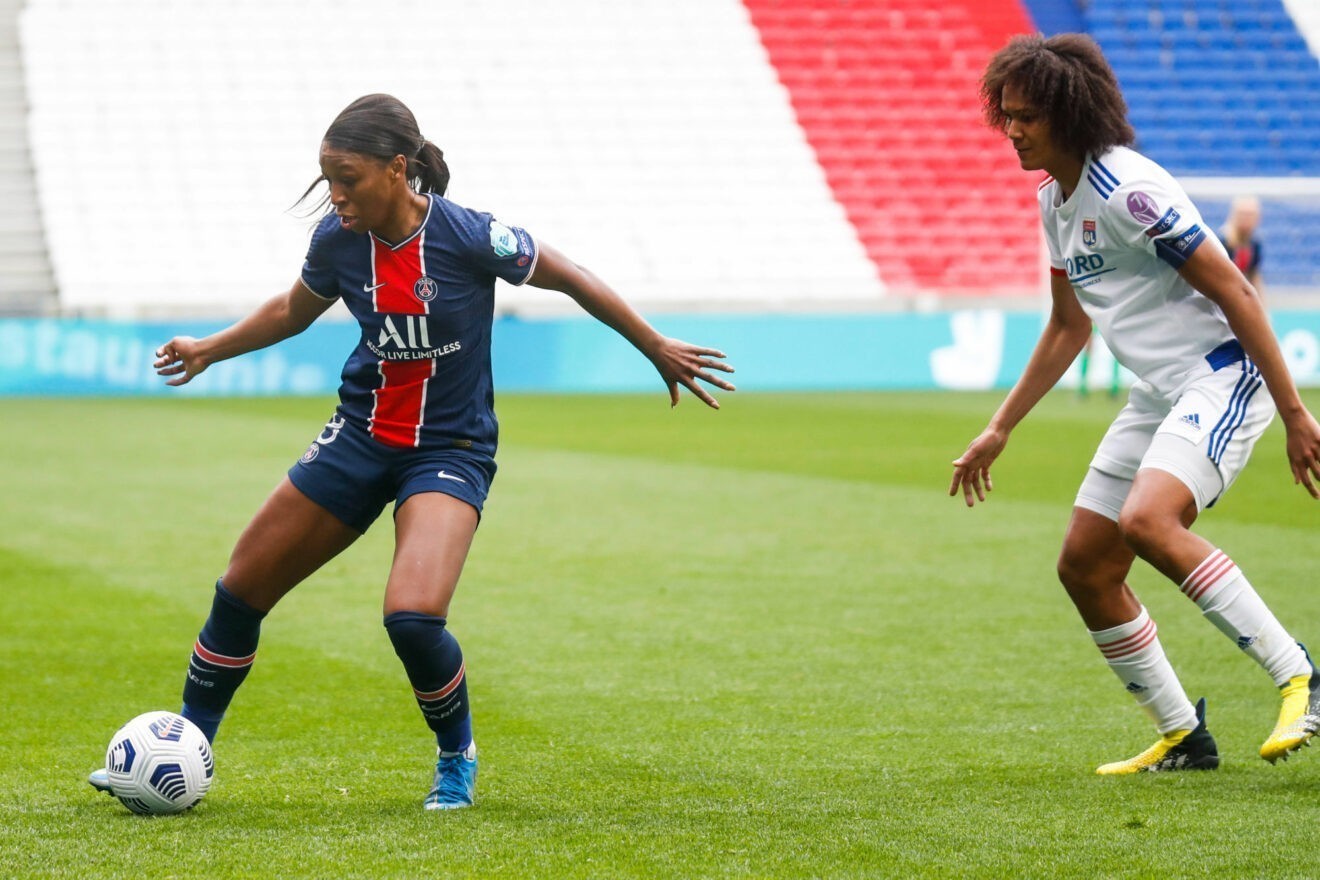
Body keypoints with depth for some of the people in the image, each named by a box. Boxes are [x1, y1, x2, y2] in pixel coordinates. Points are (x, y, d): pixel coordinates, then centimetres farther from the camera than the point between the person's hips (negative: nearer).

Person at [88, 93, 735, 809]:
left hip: (449, 450, -5)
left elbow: (570, 279, -7)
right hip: (360, 435, 5)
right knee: (240, 592, 6)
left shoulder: (469, 237, -21)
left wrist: (658, 349, 0)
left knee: (413, 615, -27)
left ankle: (456, 757, 2)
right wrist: (208, 349, 13)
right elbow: (294, 310, 15)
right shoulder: (336, 240, -7)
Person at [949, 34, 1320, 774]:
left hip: (1223, 377, -10)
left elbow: (1234, 292, -19)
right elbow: (1069, 329, 24)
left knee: (1147, 521, -31)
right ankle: (1183, 737, 17)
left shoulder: (1127, 190, -18)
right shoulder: (1055, 201, 11)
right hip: (1159, 394, 10)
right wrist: (999, 430, 25)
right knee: (1085, 566, 5)